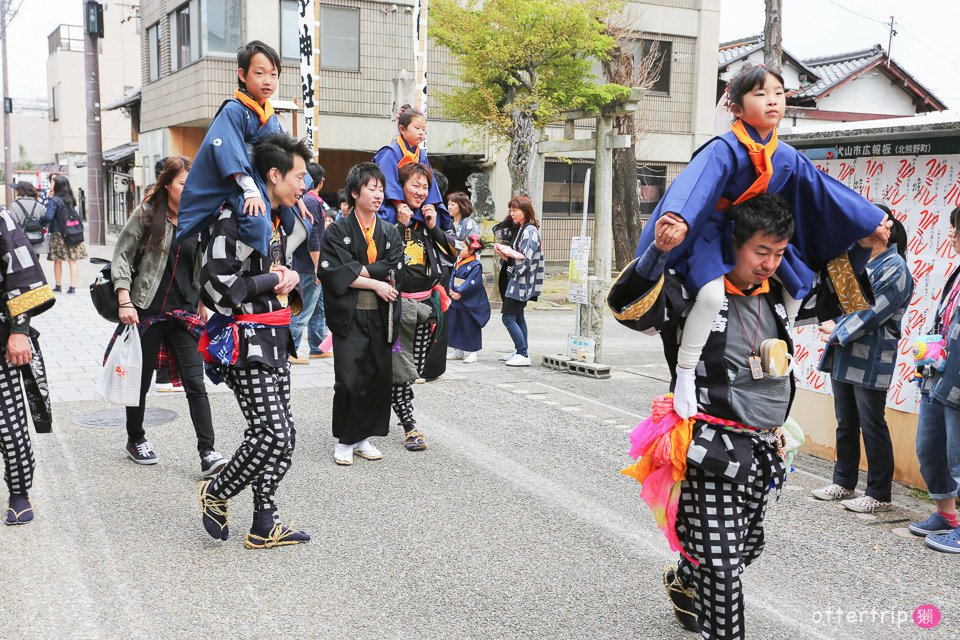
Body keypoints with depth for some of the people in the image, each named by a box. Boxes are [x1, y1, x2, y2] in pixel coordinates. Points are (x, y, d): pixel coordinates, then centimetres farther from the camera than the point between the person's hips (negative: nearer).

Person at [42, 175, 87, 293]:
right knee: (72, 261, 3)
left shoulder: (54, 200, -11)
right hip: (73, 234, 4)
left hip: (59, 234, -4)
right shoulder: (71, 199, 7)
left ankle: (58, 286, 15)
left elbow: (48, 217, -14)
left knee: (58, 261, 8)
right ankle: (73, 287, 1)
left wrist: (41, 224, 1)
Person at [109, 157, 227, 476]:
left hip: (184, 312, 3)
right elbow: (121, 257, -6)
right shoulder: (146, 214, -4)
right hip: (147, 311, -3)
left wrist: (201, 304, 16)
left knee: (195, 382, -6)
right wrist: (125, 302, -15)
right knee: (141, 379, 11)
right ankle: (135, 440, 32)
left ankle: (208, 453, -9)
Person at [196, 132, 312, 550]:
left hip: (274, 342, 9)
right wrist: (272, 281, -13)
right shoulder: (236, 220, -14)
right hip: (244, 342, -9)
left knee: (280, 435, 9)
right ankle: (216, 493, 13)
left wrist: (291, 277, 8)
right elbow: (215, 285, -22)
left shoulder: (283, 220, 15)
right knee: (274, 435, -12)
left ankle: (264, 526, 18)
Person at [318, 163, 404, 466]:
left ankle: (363, 437, 20)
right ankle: (344, 441, 8)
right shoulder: (337, 231, -1)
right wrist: (375, 283, -13)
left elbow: (395, 270, -3)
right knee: (349, 381, -8)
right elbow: (332, 272, -13)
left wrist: (355, 269, -11)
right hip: (349, 316, -4)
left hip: (381, 317, 4)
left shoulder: (390, 233, 11)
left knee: (379, 378, 6)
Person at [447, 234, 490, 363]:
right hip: (456, 300, 8)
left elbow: (471, 282, -20)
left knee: (470, 327, 0)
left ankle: (473, 352, 9)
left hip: (469, 303, -8)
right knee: (456, 326, 12)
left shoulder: (475, 265, -13)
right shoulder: (459, 262, 9)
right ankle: (458, 351, 22)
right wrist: (451, 290, -8)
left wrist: (459, 293, -22)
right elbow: (453, 277, 8)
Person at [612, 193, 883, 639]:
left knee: (746, 548, 25)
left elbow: (837, 295, 23)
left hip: (762, 451, 8)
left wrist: (862, 249, 8)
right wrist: (659, 252, -39)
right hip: (712, 450, -8)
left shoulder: (777, 295, 9)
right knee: (721, 565, -4)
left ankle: (683, 583, 53)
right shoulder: (691, 293, -13)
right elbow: (628, 305, -27)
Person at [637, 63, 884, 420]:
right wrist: (678, 218, -62)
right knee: (712, 293, -34)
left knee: (798, 286, 13)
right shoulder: (724, 149, -22)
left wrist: (872, 222, 10)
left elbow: (827, 192, 9)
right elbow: (697, 182, -41)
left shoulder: (787, 158, 1)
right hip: (710, 234, -8)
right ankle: (685, 376, -17)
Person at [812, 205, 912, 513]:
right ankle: (844, 483, 27)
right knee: (846, 424, 15)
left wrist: (837, 333, -10)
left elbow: (872, 313, -17)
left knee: (872, 426, 0)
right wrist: (832, 324, -3)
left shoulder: (895, 269, -11)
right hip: (845, 357, 8)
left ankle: (879, 494, 10)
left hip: (871, 360, -8)